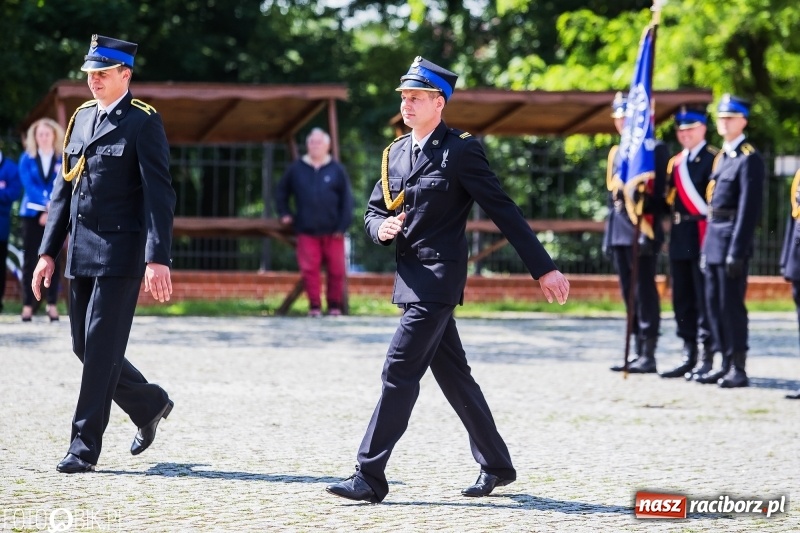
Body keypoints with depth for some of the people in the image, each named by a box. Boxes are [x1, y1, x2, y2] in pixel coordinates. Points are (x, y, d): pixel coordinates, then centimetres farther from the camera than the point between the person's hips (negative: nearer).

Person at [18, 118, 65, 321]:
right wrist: (46, 203, -20)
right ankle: (27, 305, -2)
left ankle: (52, 304, 3)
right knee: (30, 259, -2)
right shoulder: (27, 159, 5)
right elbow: (28, 185, -6)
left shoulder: (63, 160, 5)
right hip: (32, 213, 0)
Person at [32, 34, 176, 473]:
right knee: (85, 347, 10)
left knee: (101, 349, -7)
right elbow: (64, 188, 17)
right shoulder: (81, 118, 14)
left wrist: (158, 259, -21)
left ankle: (85, 446, -1)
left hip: (120, 253, -7)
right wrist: (48, 251, 12)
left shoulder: (143, 123, -7)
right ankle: (150, 405, 31)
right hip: (81, 254, 7)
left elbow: (159, 195, -13)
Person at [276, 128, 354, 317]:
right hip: (307, 230, 1)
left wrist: (342, 226, -5)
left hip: (332, 231, -1)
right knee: (309, 269, -6)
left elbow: (347, 200, 2)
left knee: (336, 270, 1)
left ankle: (335, 306, 14)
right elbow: (281, 192, 20)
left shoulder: (337, 170, 3)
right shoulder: (296, 169, 6)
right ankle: (314, 306, 1)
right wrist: (284, 213, 8)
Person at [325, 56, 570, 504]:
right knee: (453, 375, 14)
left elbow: (505, 212, -10)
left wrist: (545, 269, -11)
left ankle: (370, 477, -11)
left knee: (400, 371, -12)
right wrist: (381, 228, -7)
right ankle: (496, 465, 25)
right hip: (412, 277, 8)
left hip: (439, 278, -8)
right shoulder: (397, 152, 12)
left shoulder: (461, 151, -10)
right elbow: (374, 211, 18)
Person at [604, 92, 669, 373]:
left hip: (641, 231, -8)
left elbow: (657, 192, -11)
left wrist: (647, 229, -18)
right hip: (618, 231, 8)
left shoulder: (655, 150, -4)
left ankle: (648, 356, -5)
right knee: (629, 295, 10)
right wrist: (609, 233, 17)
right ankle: (638, 352, 15)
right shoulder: (616, 153, 19)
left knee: (645, 294, -6)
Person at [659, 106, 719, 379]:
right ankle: (688, 357, 16)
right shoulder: (675, 162, 18)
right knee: (682, 300, 10)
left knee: (704, 299, -5)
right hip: (678, 239, 8)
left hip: (702, 236, -8)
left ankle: (706, 359, -2)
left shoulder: (713, 159, -7)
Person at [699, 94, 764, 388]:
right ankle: (726, 364, 17)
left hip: (732, 240, -9)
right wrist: (706, 247, 15)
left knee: (732, 305, -7)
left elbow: (749, 208, -16)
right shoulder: (722, 157, 16)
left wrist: (737, 251, -20)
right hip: (713, 237, 9)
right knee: (714, 304, 10)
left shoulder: (749, 159, -11)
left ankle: (739, 369, -3)